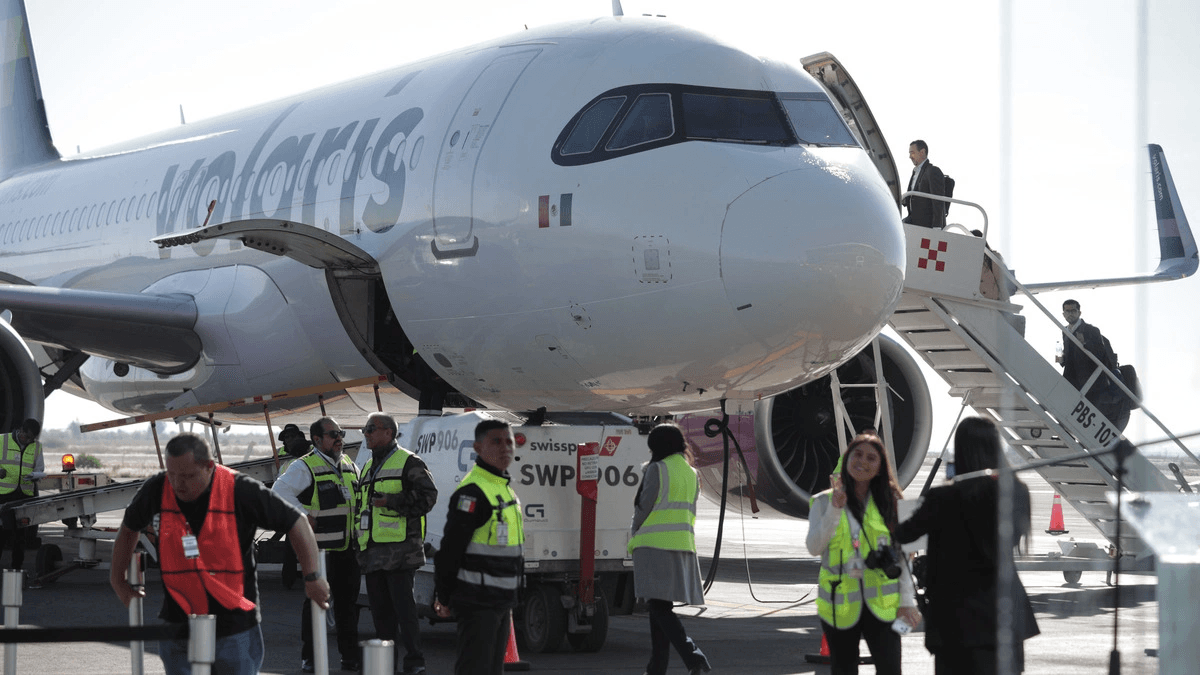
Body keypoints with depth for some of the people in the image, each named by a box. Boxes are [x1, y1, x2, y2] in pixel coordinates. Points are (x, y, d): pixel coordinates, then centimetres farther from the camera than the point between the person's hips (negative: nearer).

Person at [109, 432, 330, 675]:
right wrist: (118, 580, 22)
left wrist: (312, 578, -3)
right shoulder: (156, 491, -3)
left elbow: (296, 522, -3)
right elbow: (129, 528, 18)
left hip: (235, 629, -3)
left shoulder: (241, 491, -13)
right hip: (178, 625, 3)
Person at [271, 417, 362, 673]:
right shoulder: (305, 467, -7)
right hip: (319, 548, -6)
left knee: (348, 602, 10)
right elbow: (279, 492, -18)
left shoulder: (350, 466, 15)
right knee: (316, 601, -2)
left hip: (348, 548, 6)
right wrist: (304, 516, -19)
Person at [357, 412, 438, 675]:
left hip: (399, 549, -8)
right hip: (372, 550, 8)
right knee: (380, 608, 10)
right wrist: (360, 547, 22)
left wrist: (391, 501, -17)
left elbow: (428, 496, -12)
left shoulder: (408, 463, -2)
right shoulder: (368, 468, 23)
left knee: (403, 605, -11)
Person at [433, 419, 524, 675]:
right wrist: (444, 597, -15)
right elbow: (451, 548, -17)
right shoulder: (472, 492, -16)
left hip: (502, 600, 10)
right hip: (477, 600, -10)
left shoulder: (505, 488, 15)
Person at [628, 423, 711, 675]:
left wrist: (636, 533, 10)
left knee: (659, 606, -11)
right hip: (682, 545, 8)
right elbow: (689, 514, 16)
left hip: (655, 545, -8)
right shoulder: (691, 474, 15)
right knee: (660, 607, 14)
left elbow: (644, 507, -9)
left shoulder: (657, 470, -8)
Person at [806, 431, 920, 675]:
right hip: (840, 605, 0)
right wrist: (835, 509, -18)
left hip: (881, 605, 0)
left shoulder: (889, 502, 6)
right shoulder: (824, 501, 3)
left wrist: (907, 600, 3)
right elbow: (814, 547, -8)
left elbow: (901, 554, 8)